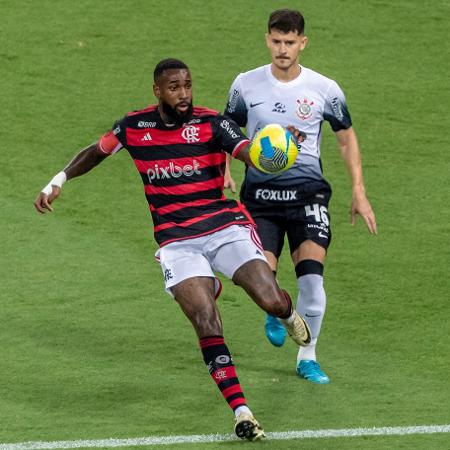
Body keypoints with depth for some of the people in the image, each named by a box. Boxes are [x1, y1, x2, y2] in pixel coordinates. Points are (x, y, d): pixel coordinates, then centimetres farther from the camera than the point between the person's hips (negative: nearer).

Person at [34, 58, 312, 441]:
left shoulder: (211, 123, -5)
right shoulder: (134, 126, 3)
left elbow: (250, 153, -22)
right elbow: (97, 152, 23)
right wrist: (58, 181, 20)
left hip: (226, 226, -1)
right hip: (176, 240, 1)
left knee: (273, 303, -15)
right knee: (207, 326, -19)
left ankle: (289, 316, 26)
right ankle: (242, 413, -15)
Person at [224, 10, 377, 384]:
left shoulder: (324, 89, -2)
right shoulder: (246, 85, 1)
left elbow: (347, 138, 11)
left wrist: (359, 192, 5)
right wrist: (224, 173, -3)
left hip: (307, 193, -1)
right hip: (260, 192, 1)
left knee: (312, 275, -17)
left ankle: (307, 358, 2)